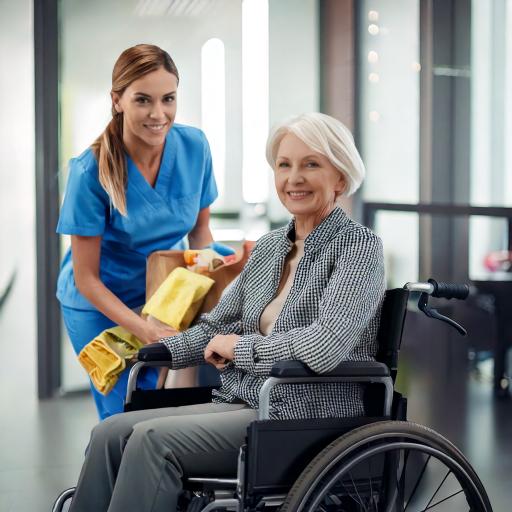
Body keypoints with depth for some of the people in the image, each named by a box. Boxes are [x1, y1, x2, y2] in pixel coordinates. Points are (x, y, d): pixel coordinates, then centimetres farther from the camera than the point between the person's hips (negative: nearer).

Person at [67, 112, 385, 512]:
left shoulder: (359, 246, -8)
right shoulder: (269, 247, 14)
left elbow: (326, 346, -22)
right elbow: (215, 328, 19)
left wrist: (239, 345, -9)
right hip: (244, 404, 7)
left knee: (152, 439, -23)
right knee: (111, 433, -11)